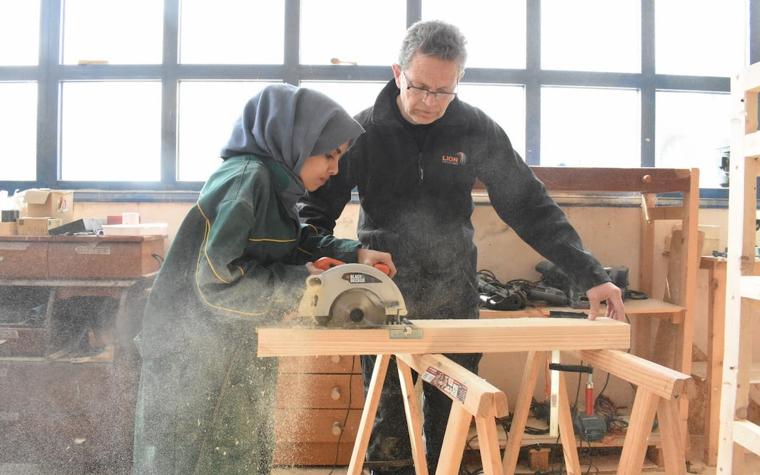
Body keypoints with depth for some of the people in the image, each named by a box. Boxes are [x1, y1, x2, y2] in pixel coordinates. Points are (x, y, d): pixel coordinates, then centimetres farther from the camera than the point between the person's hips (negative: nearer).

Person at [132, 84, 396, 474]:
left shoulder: (275, 182, 6)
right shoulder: (247, 178, -23)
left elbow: (299, 243, 14)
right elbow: (215, 278, -29)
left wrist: (353, 254, -2)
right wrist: (300, 282, -23)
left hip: (237, 356, 9)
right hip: (195, 358, -9)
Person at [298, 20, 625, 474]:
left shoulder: (477, 129, -6)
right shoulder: (365, 130, -8)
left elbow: (530, 206, -3)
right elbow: (317, 208, -5)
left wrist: (591, 275, -8)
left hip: (455, 304, 1)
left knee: (451, 429, 12)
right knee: (388, 436, 7)